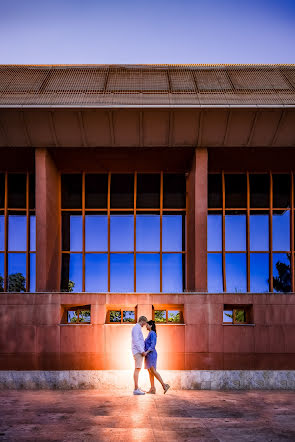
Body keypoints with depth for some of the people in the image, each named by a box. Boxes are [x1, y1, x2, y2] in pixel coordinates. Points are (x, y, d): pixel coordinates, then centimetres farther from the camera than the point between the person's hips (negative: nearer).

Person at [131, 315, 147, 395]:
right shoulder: (136, 327, -11)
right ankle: (136, 389, -14)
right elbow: (136, 341, -20)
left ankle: (136, 389, 10)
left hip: (139, 352, 11)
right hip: (138, 352, -11)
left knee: (137, 370, 9)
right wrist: (142, 351, -22)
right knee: (137, 369, -12)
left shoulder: (137, 328, 23)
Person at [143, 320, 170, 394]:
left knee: (153, 371, -13)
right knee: (150, 372, 5)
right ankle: (152, 389, 3)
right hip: (148, 355, 10)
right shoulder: (150, 334, 18)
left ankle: (164, 385, -14)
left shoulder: (152, 333, -10)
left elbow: (153, 345, -19)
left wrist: (146, 352, -26)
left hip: (151, 354, -10)